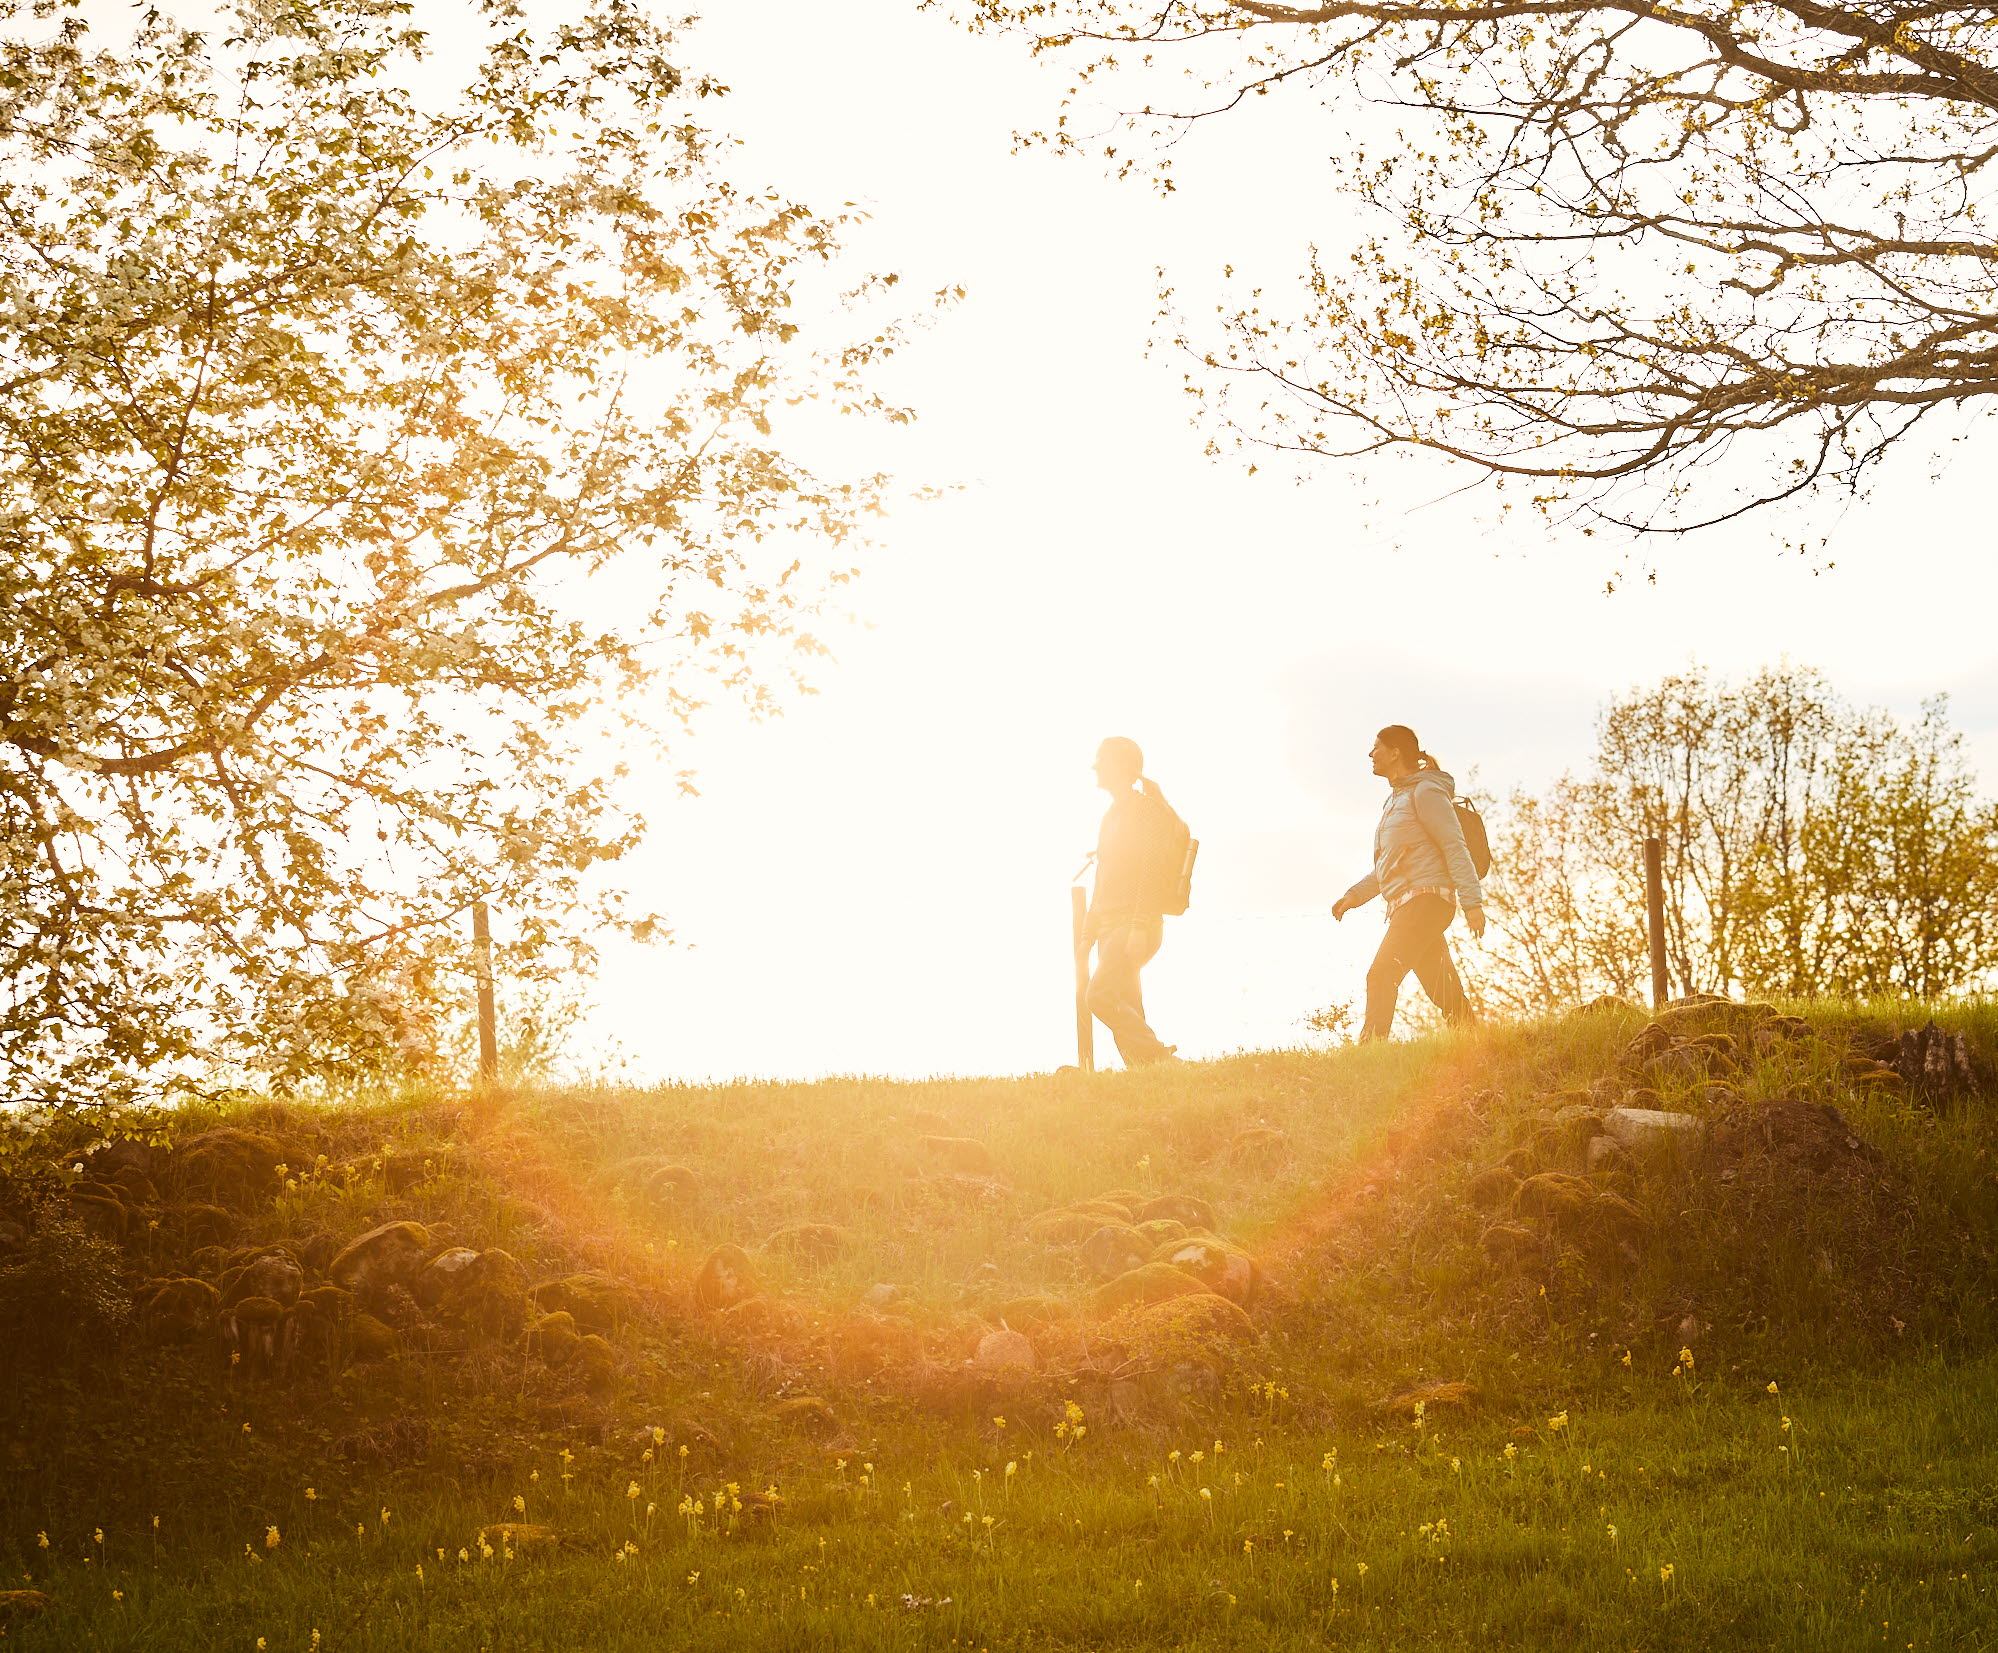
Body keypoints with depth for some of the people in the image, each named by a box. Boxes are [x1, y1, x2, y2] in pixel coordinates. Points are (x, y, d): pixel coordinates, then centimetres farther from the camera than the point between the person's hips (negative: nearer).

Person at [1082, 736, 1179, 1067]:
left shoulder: (1145, 809, -6)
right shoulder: (1113, 815, 21)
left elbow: (1150, 872, -16)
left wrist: (1140, 927, -24)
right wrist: (1089, 933, 21)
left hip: (1135, 924, -9)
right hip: (1110, 926, 9)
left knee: (1100, 995, -20)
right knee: (1125, 1009, 2)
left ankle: (1160, 1058, -17)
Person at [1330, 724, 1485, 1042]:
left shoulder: (1425, 792, -4)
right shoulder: (1395, 800, 23)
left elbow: (1455, 847, -13)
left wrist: (1472, 902, -21)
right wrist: (1355, 895, 15)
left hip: (1426, 899, -9)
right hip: (1404, 906, 9)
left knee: (1381, 976, -19)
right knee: (1446, 993, 6)